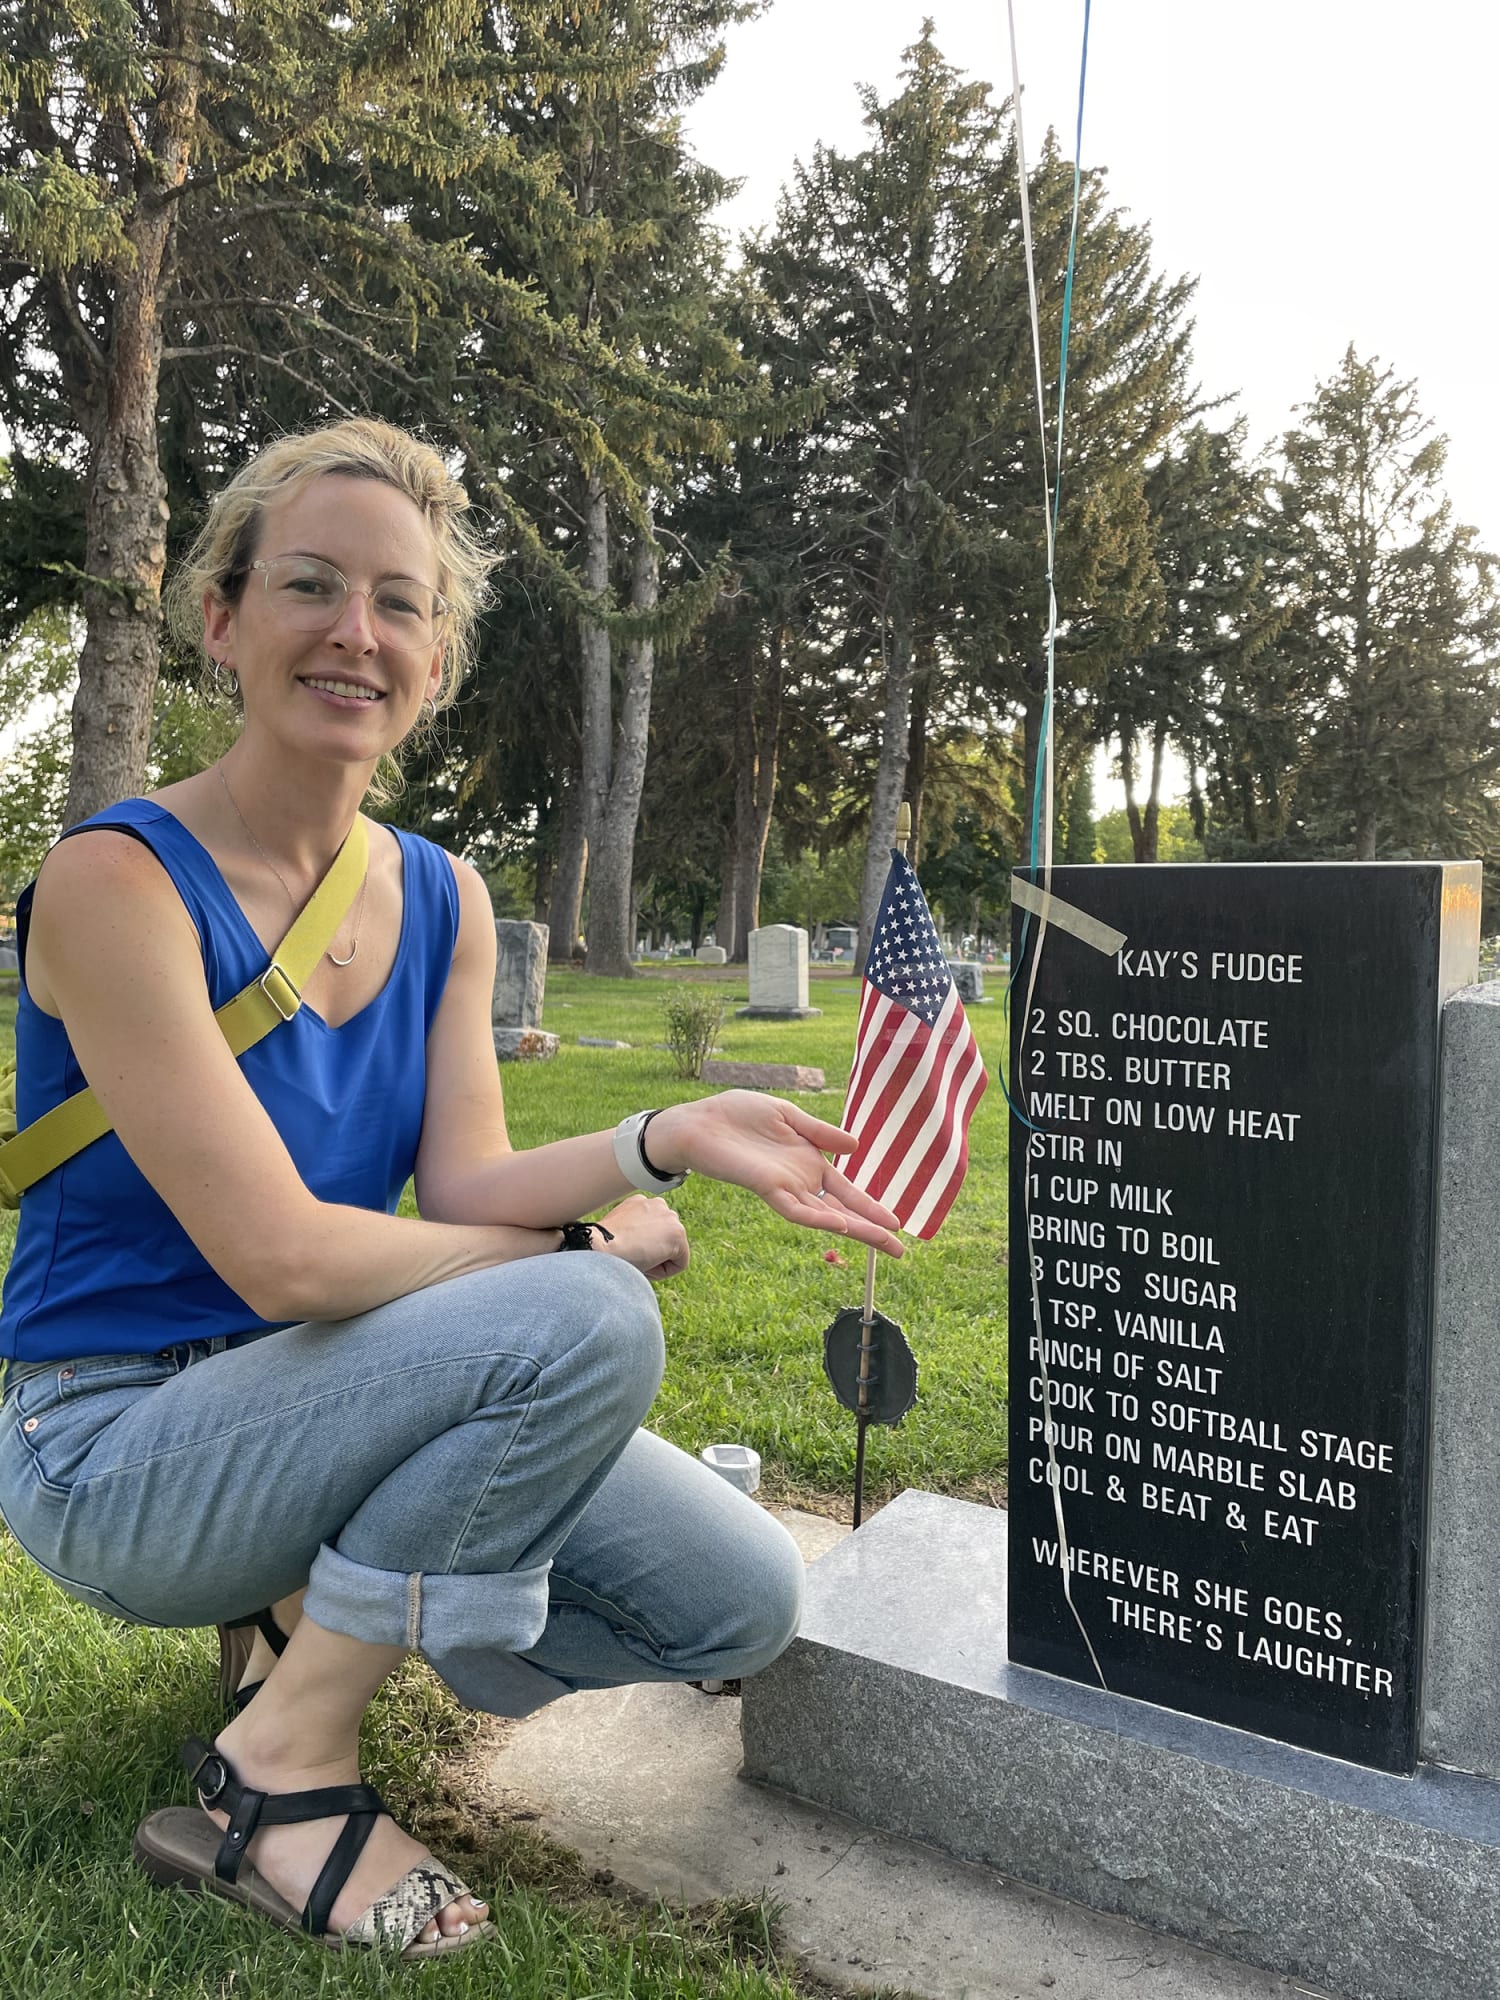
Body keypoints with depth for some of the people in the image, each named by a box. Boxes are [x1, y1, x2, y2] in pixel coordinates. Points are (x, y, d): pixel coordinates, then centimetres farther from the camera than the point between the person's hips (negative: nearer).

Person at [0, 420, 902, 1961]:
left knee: (742, 1608, -3)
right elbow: (283, 1254, -25)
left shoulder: (443, 902, 2)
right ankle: (274, 1773, -11)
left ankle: (319, 1611, 16)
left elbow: (464, 1192, -5)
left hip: (325, 1402, 7)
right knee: (588, 1322, -30)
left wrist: (668, 1138, -23)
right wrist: (591, 1244, -16)